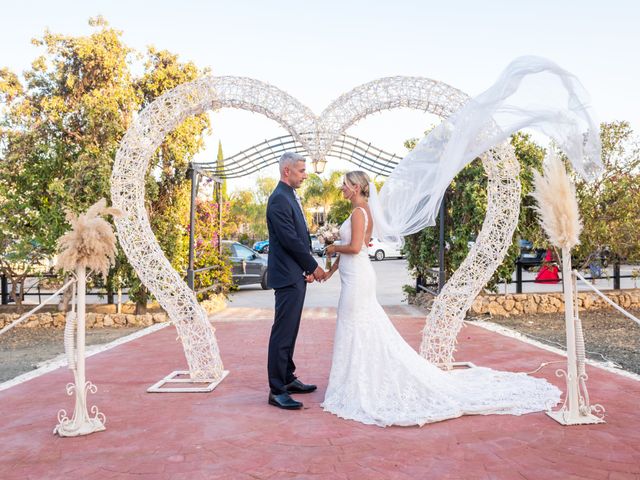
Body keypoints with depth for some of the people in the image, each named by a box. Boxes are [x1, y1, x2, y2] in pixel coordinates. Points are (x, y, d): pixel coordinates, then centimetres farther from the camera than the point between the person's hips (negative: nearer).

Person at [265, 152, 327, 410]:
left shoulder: (290, 197, 16)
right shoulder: (279, 199, -15)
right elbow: (290, 239, -20)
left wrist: (307, 267, 7)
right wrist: (313, 266, -10)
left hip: (295, 275, 10)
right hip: (287, 275, -10)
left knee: (289, 331, 17)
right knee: (283, 333, -6)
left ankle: (288, 379, 28)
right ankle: (276, 391, 1)